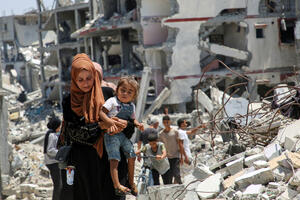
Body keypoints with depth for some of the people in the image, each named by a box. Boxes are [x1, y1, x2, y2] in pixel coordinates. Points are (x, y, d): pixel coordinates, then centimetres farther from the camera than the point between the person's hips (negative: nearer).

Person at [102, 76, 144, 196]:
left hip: (124, 135, 7)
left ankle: (131, 183, 24)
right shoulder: (112, 101, -5)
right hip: (112, 134, -7)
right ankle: (117, 186, -23)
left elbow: (132, 119, 26)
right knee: (114, 159, -15)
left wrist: (137, 124, 6)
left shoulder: (131, 106, 14)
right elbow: (101, 112, -11)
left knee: (132, 156, 8)